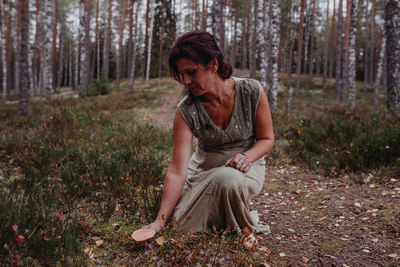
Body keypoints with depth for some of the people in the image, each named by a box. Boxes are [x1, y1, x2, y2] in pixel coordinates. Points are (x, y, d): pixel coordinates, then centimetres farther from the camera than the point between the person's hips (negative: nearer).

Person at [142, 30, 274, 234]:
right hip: (204, 169, 2)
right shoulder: (186, 111, -19)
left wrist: (247, 156, -28)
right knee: (185, 228, -15)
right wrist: (160, 221, -28)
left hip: (245, 166, -1)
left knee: (227, 179, -37)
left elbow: (266, 139, -5)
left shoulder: (251, 92, -19)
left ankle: (244, 230, -5)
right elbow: (177, 171, -22)